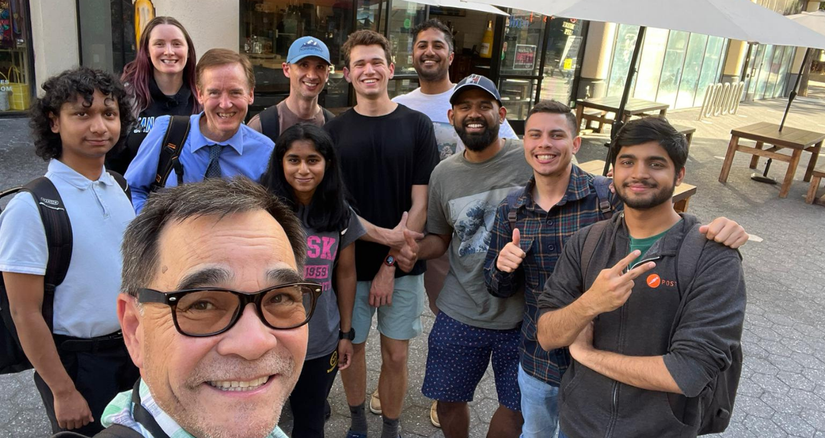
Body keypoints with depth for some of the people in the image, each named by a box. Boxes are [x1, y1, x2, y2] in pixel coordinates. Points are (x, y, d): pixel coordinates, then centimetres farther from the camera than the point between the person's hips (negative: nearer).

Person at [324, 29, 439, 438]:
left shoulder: (417, 125, -3)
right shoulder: (334, 130, 0)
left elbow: (420, 203, -5)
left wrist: (391, 265, -9)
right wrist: (382, 235, -15)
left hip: (403, 265, -1)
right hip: (350, 263, 1)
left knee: (395, 354, 8)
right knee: (350, 346, 13)